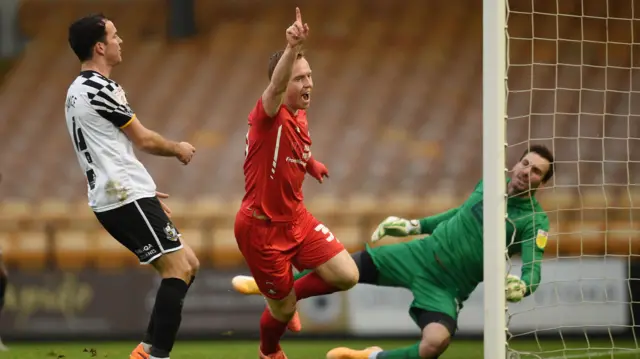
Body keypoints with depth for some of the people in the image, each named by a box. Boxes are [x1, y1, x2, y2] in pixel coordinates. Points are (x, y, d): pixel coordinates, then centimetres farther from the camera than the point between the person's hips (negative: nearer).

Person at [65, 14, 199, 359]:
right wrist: (178, 148, 13)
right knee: (178, 268, -12)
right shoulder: (101, 89, -13)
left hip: (111, 200, 10)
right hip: (128, 197, -10)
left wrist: (145, 193, 28)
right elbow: (144, 139, -7)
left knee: (187, 265, 11)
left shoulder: (77, 91, 19)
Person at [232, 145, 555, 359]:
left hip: (448, 288, -4)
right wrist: (414, 225, 21)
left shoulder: (535, 222, -15)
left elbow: (533, 273, -26)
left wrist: (521, 286, -49)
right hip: (422, 254, 4)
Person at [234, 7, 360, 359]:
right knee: (284, 308, 5)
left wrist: (310, 164, 10)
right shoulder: (268, 115, -21)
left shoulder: (300, 117, 3)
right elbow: (276, 86, -46)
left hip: (296, 218, 7)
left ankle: (290, 294, 24)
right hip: (261, 227, -7)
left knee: (347, 275, -4)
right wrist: (292, 48, -62)